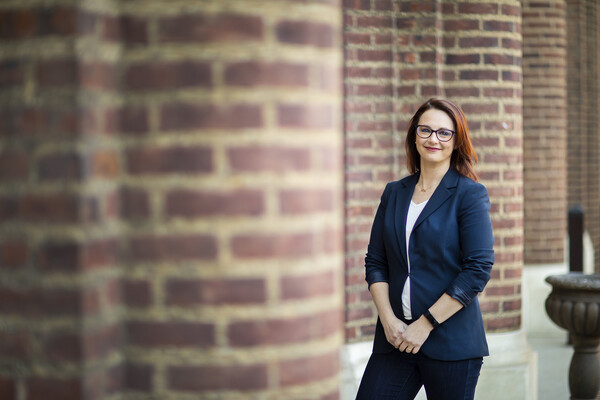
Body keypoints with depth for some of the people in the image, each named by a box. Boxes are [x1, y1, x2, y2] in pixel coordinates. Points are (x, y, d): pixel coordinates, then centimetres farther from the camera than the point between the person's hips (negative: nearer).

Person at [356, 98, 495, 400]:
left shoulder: (470, 194, -2)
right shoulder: (394, 193, 11)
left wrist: (425, 324, -12)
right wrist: (389, 321, -5)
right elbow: (375, 262, 9)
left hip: (451, 341, -4)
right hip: (395, 340, 4)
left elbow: (479, 268, -10)